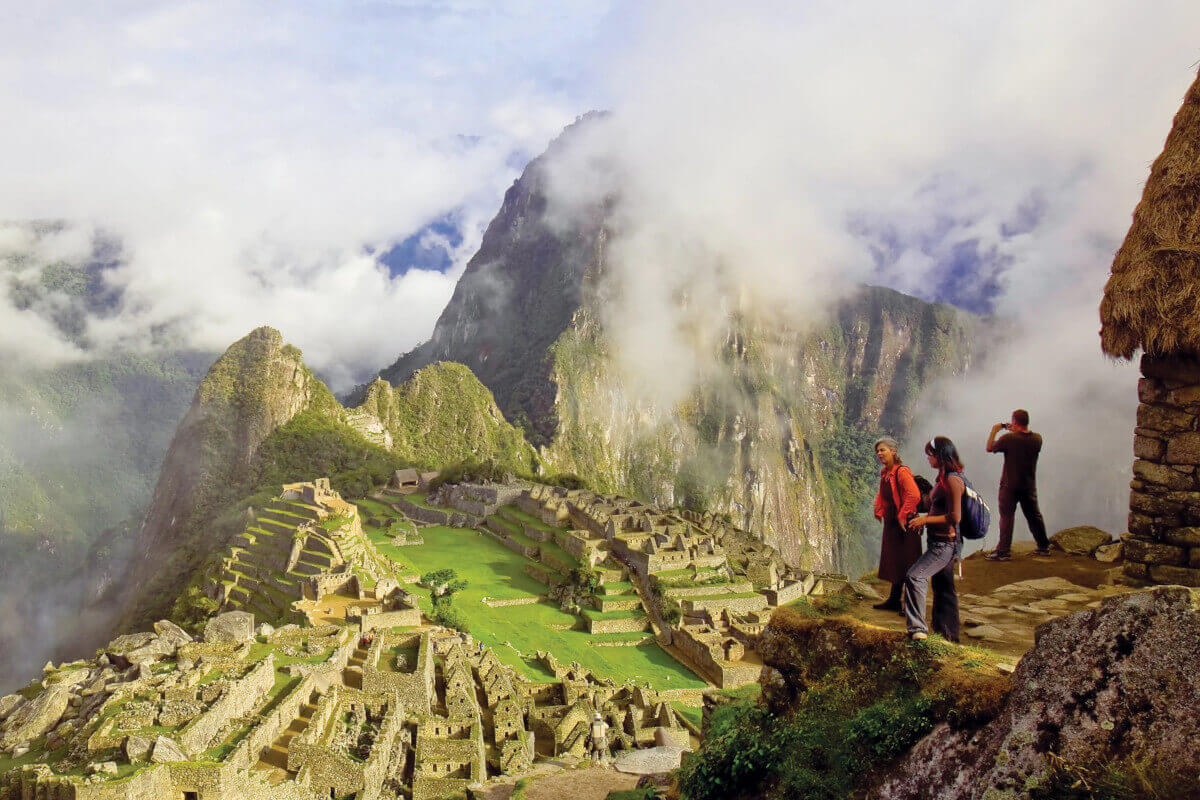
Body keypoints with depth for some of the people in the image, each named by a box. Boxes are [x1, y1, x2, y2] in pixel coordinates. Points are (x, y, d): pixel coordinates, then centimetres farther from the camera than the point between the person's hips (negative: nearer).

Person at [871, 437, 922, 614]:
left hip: (904, 525, -9)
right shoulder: (884, 473, 10)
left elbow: (914, 495, -29)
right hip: (891, 524, 9)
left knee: (907, 565, -2)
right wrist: (879, 512, 13)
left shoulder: (902, 472, -18)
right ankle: (894, 601, 27)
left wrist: (902, 517, -23)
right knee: (894, 562, 17)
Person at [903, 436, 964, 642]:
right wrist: (924, 519, 13)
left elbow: (955, 517, -21)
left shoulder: (952, 480, -17)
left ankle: (918, 629, -20)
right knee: (943, 589, 17)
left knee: (914, 577, -21)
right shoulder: (944, 478, 14)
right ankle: (946, 632, 27)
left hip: (944, 543, -11)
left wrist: (926, 519, -15)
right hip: (940, 542, 11)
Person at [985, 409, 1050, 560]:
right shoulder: (1037, 439, -4)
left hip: (1010, 486, -5)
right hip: (1029, 485, 5)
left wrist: (994, 430, 5)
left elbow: (989, 448, -5)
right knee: (1034, 516, 17)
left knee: (1007, 517, -1)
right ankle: (1044, 547, 28)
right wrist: (1016, 432, 16)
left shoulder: (1008, 438, -19)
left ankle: (1003, 551, -2)